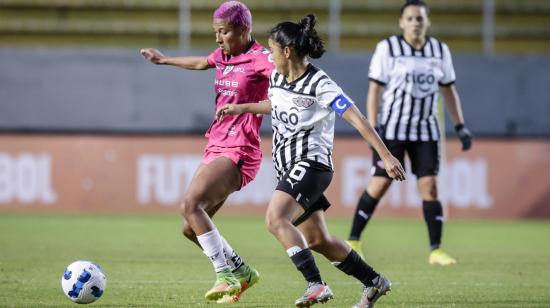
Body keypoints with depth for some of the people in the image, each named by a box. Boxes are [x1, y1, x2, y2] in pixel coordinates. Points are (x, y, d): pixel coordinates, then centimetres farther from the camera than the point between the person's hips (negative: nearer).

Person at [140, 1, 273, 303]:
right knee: (190, 228, 6)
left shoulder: (259, 58, -10)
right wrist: (164, 59, 51)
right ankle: (241, 272, 20)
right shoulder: (223, 55, 14)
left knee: (191, 205, -26)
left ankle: (227, 275, -18)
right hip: (215, 148, 9)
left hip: (238, 153, -9)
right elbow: (200, 63, 36)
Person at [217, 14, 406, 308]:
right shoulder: (276, 77, 8)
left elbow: (356, 118, -19)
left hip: (311, 163, -9)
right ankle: (374, 283, 26)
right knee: (318, 240, 12)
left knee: (276, 219, -28)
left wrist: (386, 157, -23)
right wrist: (242, 108, 24)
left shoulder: (319, 84, -16)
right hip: (288, 167, 9)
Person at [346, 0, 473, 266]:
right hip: (392, 129, -3)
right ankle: (353, 241, 8)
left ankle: (436, 250, -1)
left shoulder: (440, 51, 6)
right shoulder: (387, 48, -6)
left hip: (426, 131, 3)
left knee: (430, 186, -4)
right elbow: (374, 89, -6)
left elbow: (449, 90, 14)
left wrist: (460, 126, 8)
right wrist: (373, 129, -13)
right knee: (380, 184, -4)